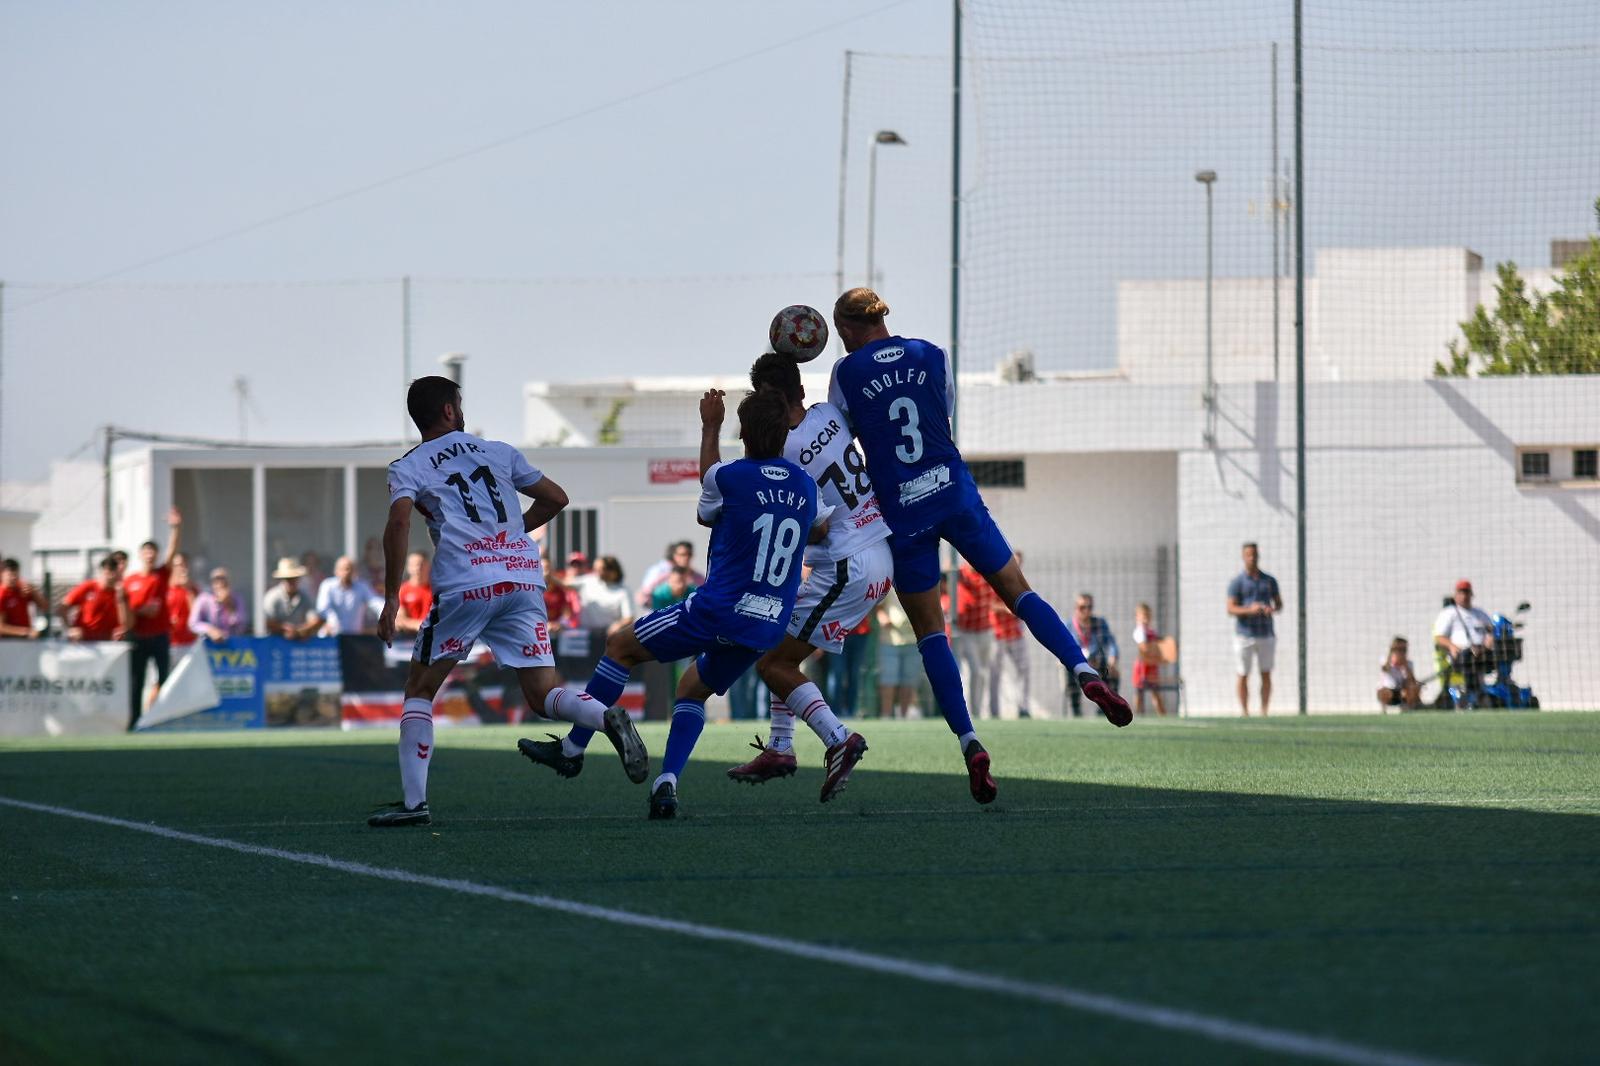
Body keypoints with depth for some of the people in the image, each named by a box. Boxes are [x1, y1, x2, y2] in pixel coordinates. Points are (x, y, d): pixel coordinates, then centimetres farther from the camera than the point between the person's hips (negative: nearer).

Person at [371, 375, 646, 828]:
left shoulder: (407, 468, 9)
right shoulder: (498, 452, 20)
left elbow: (399, 523, -9)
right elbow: (556, 499, 23)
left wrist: (391, 598, -8)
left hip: (465, 586, -3)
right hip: (525, 578, 3)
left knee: (419, 691, 10)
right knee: (544, 693, 5)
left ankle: (414, 802, 0)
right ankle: (608, 719, -26)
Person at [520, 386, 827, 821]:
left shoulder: (729, 476, -11)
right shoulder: (806, 486, 4)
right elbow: (821, 531, 26)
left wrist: (709, 429, 23)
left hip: (718, 609, -6)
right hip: (769, 626, 6)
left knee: (620, 645, 13)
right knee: (694, 689, 25)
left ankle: (572, 749, 16)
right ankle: (667, 784, 6)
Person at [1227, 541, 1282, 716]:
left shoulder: (1269, 580, 9)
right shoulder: (1237, 582, -1)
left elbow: (1279, 604, 14)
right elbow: (1230, 609, -7)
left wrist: (1273, 609, -10)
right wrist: (1249, 610, -24)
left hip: (1266, 634, 3)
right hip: (1244, 634, -3)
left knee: (1266, 675, 1)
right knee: (1243, 676, 0)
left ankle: (1264, 713, 6)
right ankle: (1244, 713, 6)